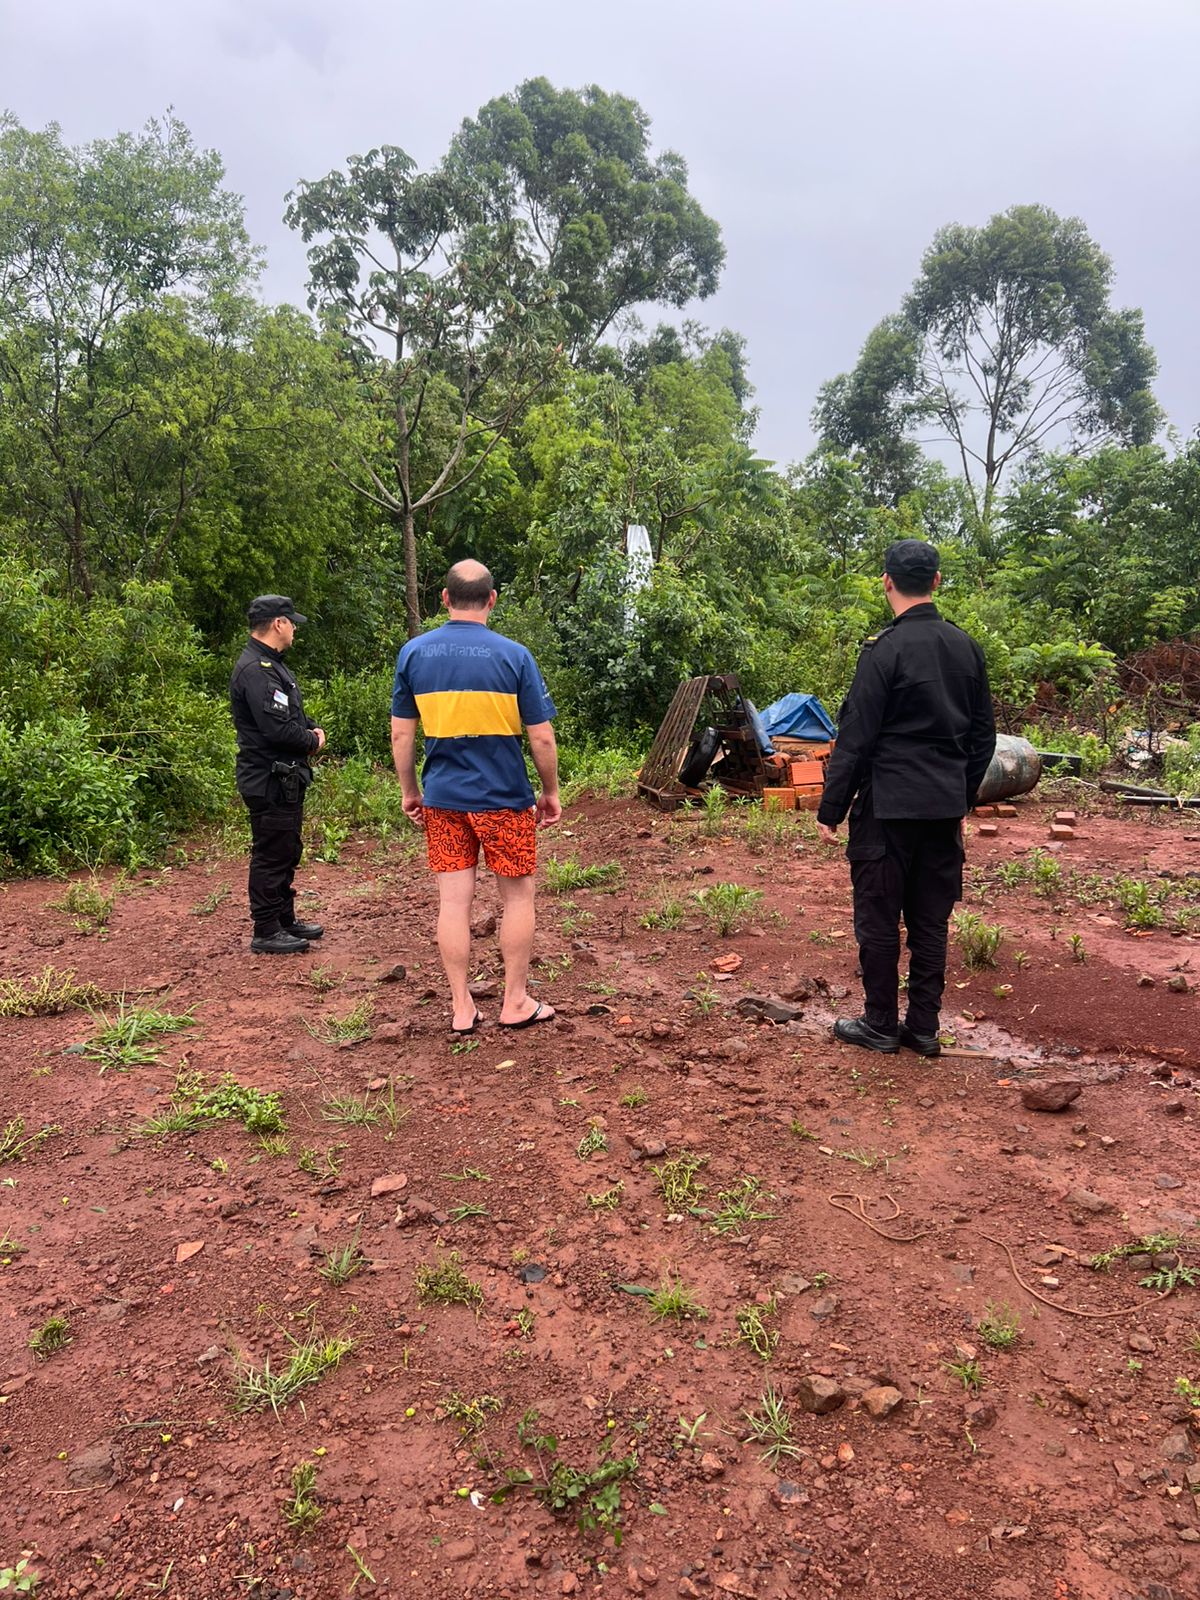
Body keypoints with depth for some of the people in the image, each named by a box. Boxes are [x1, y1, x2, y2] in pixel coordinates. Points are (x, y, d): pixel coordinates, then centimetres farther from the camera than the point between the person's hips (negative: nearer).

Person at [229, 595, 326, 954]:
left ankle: (286, 919, 30)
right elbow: (278, 729, -27)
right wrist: (313, 741, -10)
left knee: (287, 852, 18)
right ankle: (266, 932, 7)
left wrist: (313, 729, 3)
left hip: (284, 779, 11)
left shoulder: (270, 665, 15)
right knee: (270, 854, -3)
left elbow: (292, 713, 24)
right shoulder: (256, 670, -20)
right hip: (269, 781, -11)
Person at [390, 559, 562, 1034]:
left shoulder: (414, 653, 0)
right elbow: (541, 738, -7)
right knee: (517, 897, 12)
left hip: (442, 798, 3)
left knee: (453, 900, 8)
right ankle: (515, 1003, 19)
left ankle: (462, 1009, 15)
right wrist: (550, 792, 6)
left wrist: (409, 791, 14)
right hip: (503, 798, -3)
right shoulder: (513, 655, -8)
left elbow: (401, 735, 3)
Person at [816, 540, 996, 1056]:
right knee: (931, 921, 12)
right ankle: (923, 1028, 20)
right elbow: (983, 735, 14)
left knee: (878, 918, 5)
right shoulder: (966, 647, 7)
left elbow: (855, 738, -13)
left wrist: (831, 809, -5)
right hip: (945, 809, 6)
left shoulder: (885, 650, -13)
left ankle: (880, 1025, 15)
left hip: (888, 808, -6)